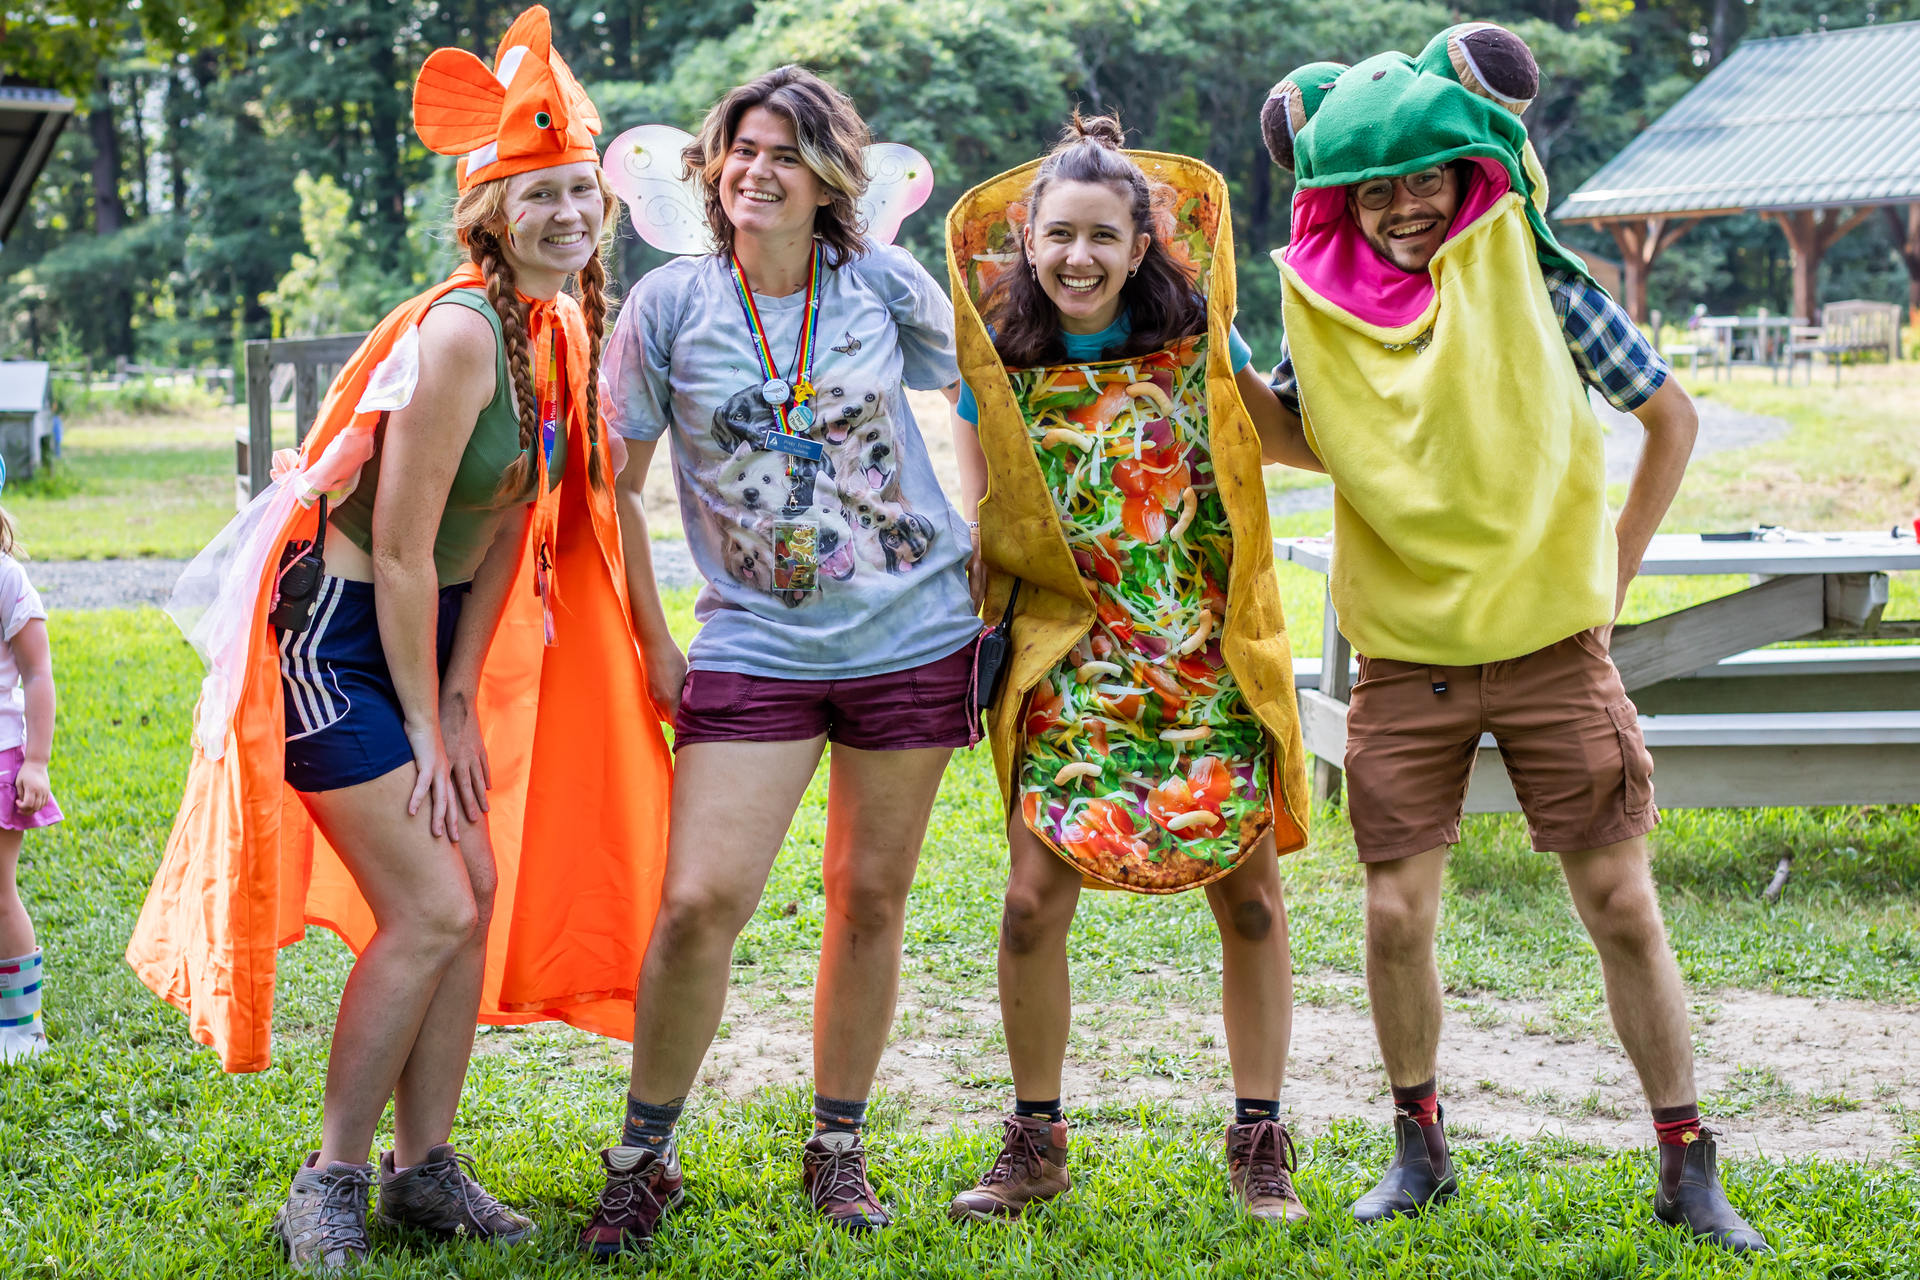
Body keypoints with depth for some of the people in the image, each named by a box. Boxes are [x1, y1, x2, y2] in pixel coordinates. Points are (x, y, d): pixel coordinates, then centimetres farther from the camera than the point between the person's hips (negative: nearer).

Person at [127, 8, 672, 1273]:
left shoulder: (561, 333, 3)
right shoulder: (462, 330, -23)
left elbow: (503, 531, 6)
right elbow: (401, 547, -21)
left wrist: (463, 704, 3)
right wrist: (424, 724, -14)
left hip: (427, 635, 9)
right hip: (340, 637, -9)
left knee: (478, 895, 8)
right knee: (428, 910, -9)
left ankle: (424, 1164, 20)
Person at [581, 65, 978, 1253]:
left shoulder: (883, 282, -1)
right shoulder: (672, 303, -3)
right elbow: (617, 481, 4)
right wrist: (654, 644, 2)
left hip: (914, 635, 1)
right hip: (755, 645, -1)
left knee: (870, 895, 8)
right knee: (698, 899, -11)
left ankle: (839, 1145, 25)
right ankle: (643, 1157, 7)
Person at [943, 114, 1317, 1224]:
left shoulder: (1196, 345, 0)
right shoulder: (998, 367, 1)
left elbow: (1312, 445, 10)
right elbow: (978, 529, 7)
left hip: (1209, 657, 0)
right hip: (1068, 661, 0)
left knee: (1249, 897, 2)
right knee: (1033, 901, -7)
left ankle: (1261, 1143, 18)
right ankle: (1036, 1141, 13)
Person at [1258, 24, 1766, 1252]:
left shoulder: (1536, 277, -5)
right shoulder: (1325, 305, 1)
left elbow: (1672, 416, 5)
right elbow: (1292, 434, 20)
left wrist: (1613, 571, 3)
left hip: (1551, 647, -2)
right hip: (1406, 660, 2)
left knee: (1623, 906, 0)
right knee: (1398, 916, 0)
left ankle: (1688, 1166, 12)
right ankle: (1419, 1148, 21)